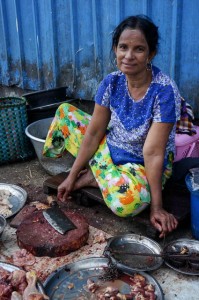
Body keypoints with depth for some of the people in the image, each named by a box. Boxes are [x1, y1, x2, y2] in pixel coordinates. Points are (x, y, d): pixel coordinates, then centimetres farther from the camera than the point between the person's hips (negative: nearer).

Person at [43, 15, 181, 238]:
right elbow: (94, 133, -7)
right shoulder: (111, 82, -11)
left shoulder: (164, 91, -26)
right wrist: (72, 176, -7)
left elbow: (153, 152, -27)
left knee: (128, 201, -39)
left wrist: (156, 207, -24)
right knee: (65, 111, 2)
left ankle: (93, 177, -6)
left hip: (143, 165, -5)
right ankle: (100, 174, 1)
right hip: (110, 149, 5)